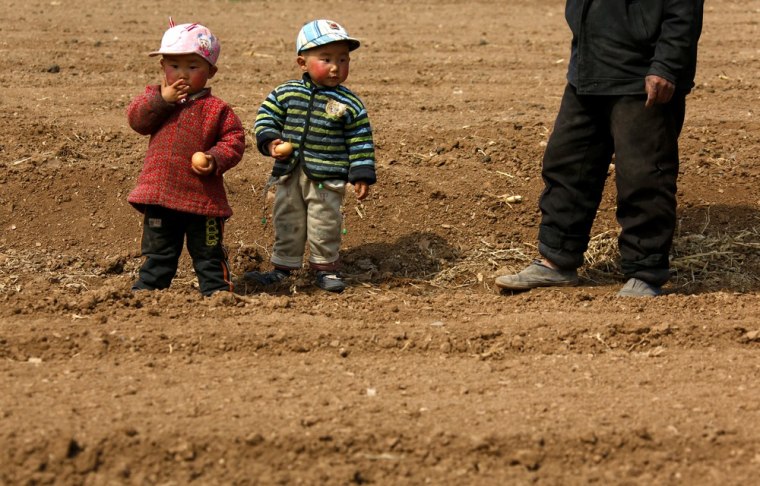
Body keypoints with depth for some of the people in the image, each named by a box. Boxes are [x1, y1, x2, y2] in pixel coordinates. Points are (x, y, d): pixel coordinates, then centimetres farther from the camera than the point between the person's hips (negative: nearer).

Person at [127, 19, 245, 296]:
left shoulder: (216, 110, -4)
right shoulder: (155, 98, 6)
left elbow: (234, 141, -4)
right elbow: (137, 120, -8)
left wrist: (215, 159, -21)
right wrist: (162, 99, -17)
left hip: (202, 197, -3)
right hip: (159, 192, 3)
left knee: (208, 253, 8)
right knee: (158, 251, 16)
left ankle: (217, 292, 16)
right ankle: (146, 288, 24)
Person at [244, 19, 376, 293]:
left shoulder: (350, 105, -7)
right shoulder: (285, 94, -2)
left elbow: (360, 142, -4)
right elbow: (266, 117, 5)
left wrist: (362, 176, -7)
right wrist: (269, 141, -14)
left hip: (327, 179, -2)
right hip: (289, 175, 2)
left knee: (325, 226, 6)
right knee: (287, 223, 14)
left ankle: (325, 268, 23)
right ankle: (283, 267, 27)